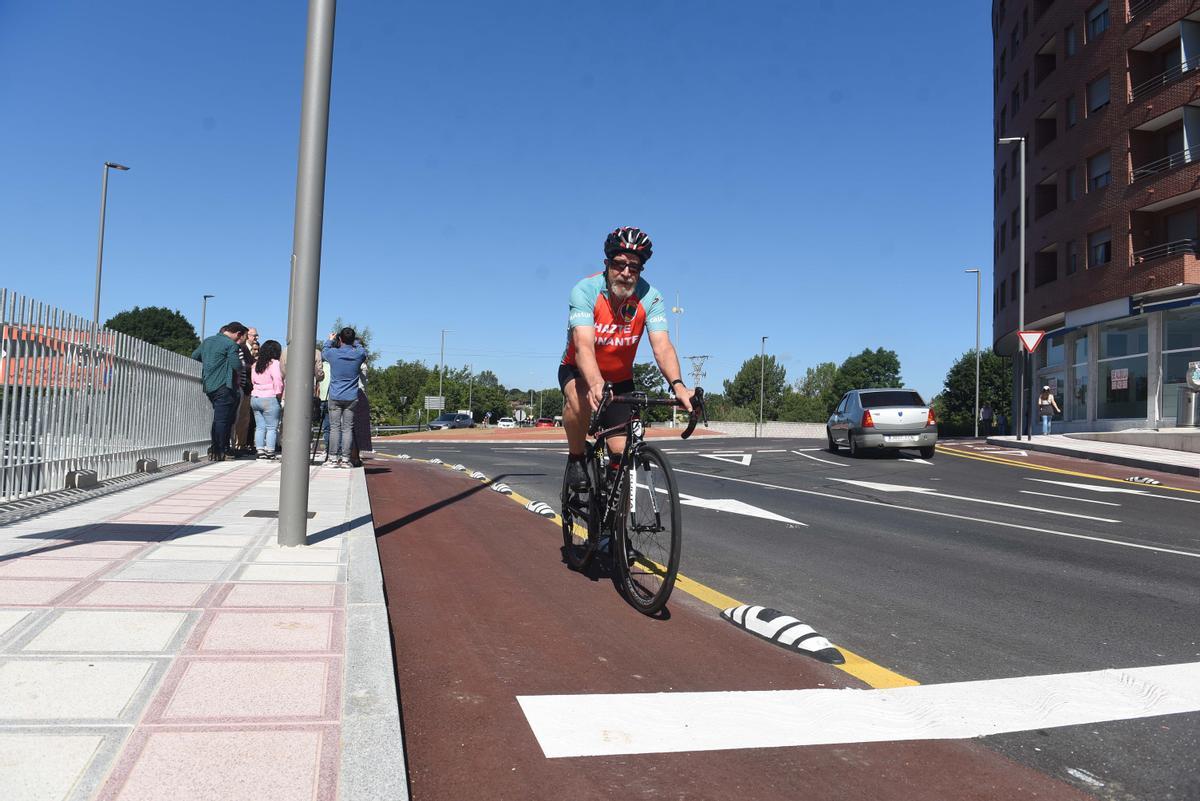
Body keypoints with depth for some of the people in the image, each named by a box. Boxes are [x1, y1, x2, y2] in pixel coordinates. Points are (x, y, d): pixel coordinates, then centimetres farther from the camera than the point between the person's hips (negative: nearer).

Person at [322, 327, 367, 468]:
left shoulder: (333, 353, -7)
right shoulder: (358, 354, -6)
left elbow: (323, 352, 18)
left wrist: (330, 340, 34)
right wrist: (355, 342, 35)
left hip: (335, 397, 0)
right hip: (351, 397, 1)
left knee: (334, 428, 3)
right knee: (348, 428, 2)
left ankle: (333, 458, 3)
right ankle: (345, 459, 1)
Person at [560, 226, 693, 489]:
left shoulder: (650, 298, -20)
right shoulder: (585, 290, -27)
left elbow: (662, 346, -30)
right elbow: (584, 345, -40)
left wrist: (677, 385, -49)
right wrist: (596, 385, -59)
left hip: (620, 378, 2)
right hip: (579, 371, -2)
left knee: (620, 451, -6)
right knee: (581, 398, -37)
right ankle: (575, 459, -11)